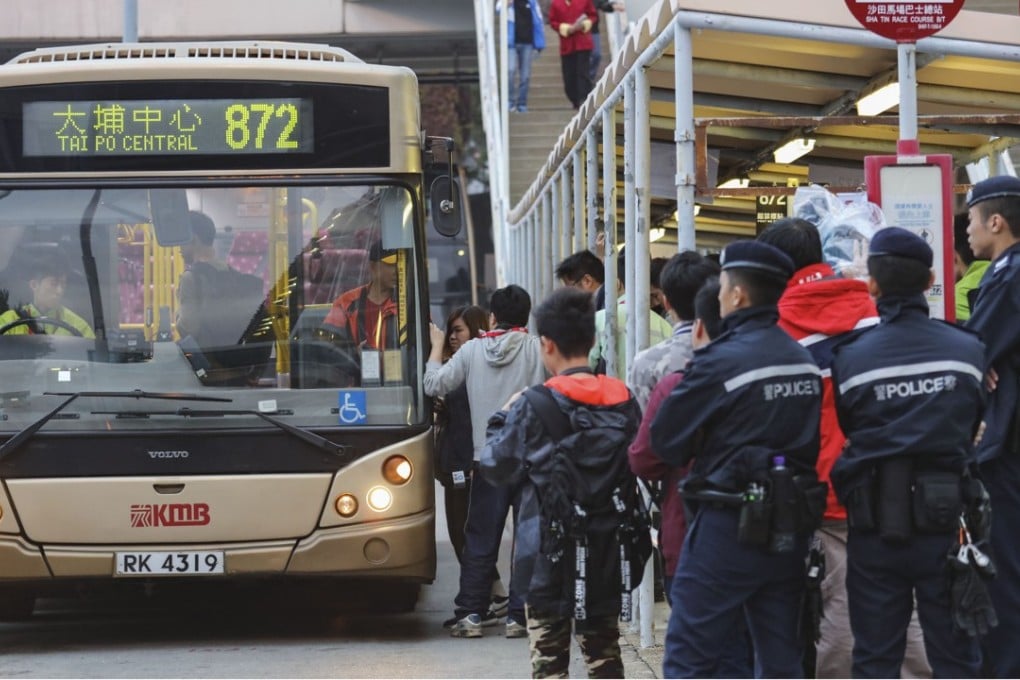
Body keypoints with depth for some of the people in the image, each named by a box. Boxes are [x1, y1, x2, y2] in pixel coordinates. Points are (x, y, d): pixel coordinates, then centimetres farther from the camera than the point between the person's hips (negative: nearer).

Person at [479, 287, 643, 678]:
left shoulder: (533, 409, -14)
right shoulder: (623, 402, -1)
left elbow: (498, 468, -6)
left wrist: (503, 421, 9)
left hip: (550, 551, -4)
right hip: (606, 550, 4)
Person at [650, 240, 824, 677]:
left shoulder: (720, 361, -14)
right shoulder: (804, 362, 8)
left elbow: (665, 442, -9)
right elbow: (813, 441, 11)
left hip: (729, 527, -7)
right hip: (792, 527, 7)